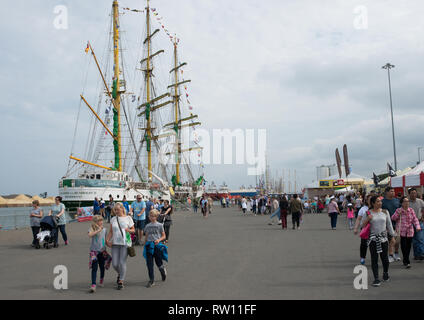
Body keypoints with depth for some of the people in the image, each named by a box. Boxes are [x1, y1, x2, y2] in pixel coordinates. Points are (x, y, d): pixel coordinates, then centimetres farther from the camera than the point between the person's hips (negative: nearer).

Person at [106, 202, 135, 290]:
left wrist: (128, 230, -14)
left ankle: (121, 282, 8)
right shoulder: (113, 219, 10)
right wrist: (107, 240, -4)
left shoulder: (128, 218, 3)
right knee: (115, 264, 1)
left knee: (122, 262, -5)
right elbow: (111, 231, 11)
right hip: (115, 243, 3)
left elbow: (133, 230, 8)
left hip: (125, 243, -3)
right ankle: (120, 274, 32)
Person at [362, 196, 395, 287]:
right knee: (374, 259, -1)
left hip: (383, 237, 2)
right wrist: (367, 219, -15)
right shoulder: (368, 213, -1)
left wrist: (392, 236, 11)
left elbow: (389, 224, 12)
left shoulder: (385, 212, 5)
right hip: (373, 238, -2)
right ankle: (376, 279, 5)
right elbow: (363, 225, 3)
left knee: (385, 258, 7)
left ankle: (385, 273, 34)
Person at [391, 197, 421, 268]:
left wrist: (417, 226, -12)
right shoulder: (398, 210, -2)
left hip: (410, 231, 3)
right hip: (401, 231, -3)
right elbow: (393, 219, -1)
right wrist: (398, 214, -16)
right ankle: (407, 262, -3)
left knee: (408, 246, 7)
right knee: (404, 246, -8)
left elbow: (415, 219, 3)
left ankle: (405, 260, 24)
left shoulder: (411, 210, 5)